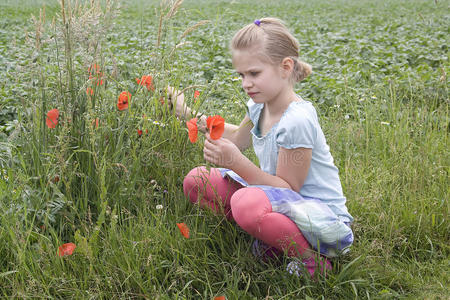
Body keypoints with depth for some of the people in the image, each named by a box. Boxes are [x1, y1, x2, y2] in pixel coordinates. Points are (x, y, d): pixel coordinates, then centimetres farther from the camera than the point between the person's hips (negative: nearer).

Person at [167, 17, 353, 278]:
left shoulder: (297, 120, -24)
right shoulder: (260, 105, 2)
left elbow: (288, 188, -20)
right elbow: (239, 139, 24)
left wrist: (237, 163, -29)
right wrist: (190, 115, 17)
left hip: (322, 215, -9)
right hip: (278, 199, 9)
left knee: (247, 203, -40)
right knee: (196, 181, -1)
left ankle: (313, 259, -13)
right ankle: (271, 237, 6)